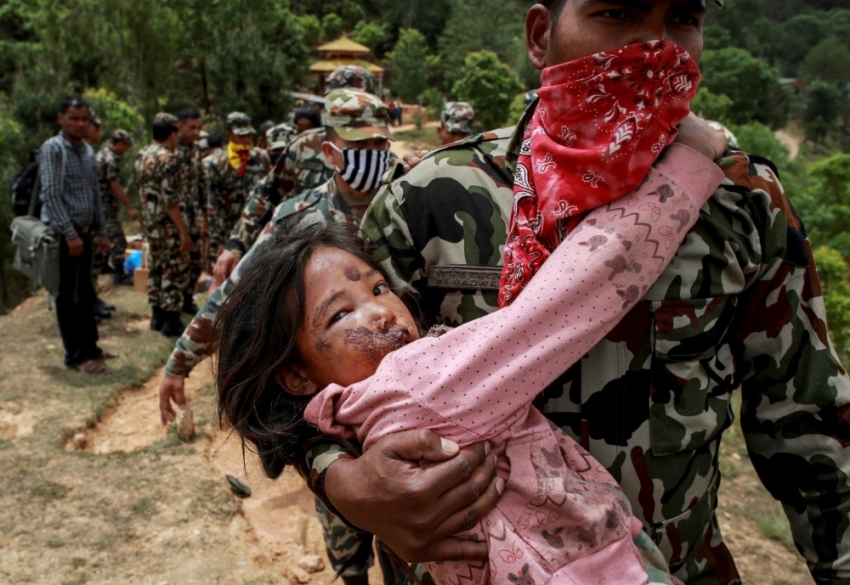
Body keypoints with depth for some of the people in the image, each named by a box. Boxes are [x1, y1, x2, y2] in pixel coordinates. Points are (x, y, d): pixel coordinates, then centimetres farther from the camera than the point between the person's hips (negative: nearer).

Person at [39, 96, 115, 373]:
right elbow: (50, 195, -17)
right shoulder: (52, 148, -11)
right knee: (68, 296, 1)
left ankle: (89, 346, 26)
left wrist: (101, 232, 14)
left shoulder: (87, 150, 12)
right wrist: (69, 234, -20)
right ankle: (76, 355, 9)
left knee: (85, 292, 15)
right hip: (63, 233, -7)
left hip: (84, 231, 7)